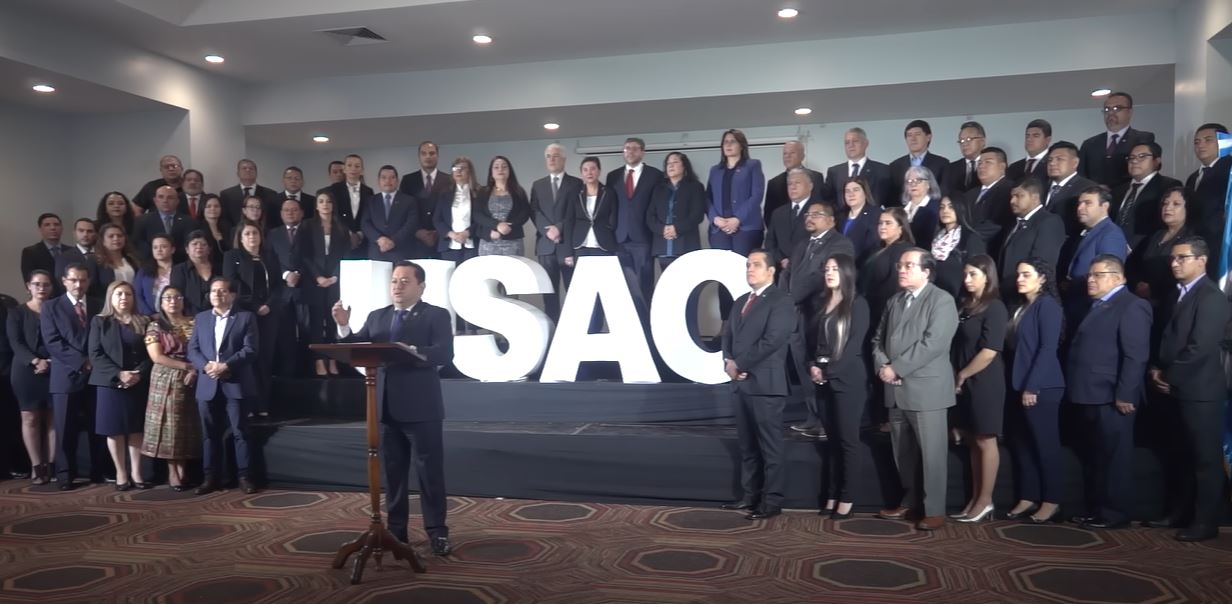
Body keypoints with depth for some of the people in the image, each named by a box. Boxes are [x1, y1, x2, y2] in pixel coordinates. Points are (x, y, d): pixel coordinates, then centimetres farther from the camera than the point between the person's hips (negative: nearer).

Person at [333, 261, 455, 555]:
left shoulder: (436, 315, -2)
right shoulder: (377, 317, 14)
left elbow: (445, 354, -15)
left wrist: (412, 351, -30)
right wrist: (344, 326, -11)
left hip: (421, 408, -5)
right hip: (387, 406, 5)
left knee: (430, 472, 0)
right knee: (392, 472, 12)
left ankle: (437, 532, 7)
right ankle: (395, 530, 21)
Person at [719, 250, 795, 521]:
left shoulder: (781, 300, -6)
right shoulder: (741, 301, 20)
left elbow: (771, 341, -17)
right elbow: (728, 335, 15)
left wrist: (740, 364, -12)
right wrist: (728, 362, -4)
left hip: (765, 383, -8)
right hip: (741, 383, 8)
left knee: (770, 446, -2)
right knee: (747, 445, 13)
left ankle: (772, 501, 3)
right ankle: (749, 495, 21)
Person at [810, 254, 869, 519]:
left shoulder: (857, 304, -5)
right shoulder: (823, 303, 14)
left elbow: (854, 344, -12)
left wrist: (829, 370, -15)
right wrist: (813, 366, -3)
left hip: (848, 379, -6)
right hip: (825, 380, 6)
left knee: (848, 440, -2)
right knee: (832, 439, 9)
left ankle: (846, 499, 3)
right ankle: (831, 495, 14)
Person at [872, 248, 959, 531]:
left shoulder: (941, 301, -8)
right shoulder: (895, 300, 16)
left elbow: (932, 344, -18)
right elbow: (879, 338, 15)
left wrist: (896, 368, -16)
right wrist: (882, 366, -5)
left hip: (925, 388, -7)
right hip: (896, 389, 7)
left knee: (931, 452, -1)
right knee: (903, 452, 14)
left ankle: (934, 510, 7)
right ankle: (910, 502, 26)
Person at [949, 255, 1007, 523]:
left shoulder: (994, 308, -10)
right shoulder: (965, 304, 11)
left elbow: (989, 352, -17)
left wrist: (961, 375, -11)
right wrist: (957, 377, 3)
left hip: (984, 382, -7)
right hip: (964, 384, 7)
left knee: (985, 442, 1)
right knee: (972, 442, 11)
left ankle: (985, 502, 9)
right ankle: (975, 499, 18)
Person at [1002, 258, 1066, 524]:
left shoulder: (1047, 305, -8)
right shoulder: (1021, 307, 15)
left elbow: (1048, 349, -16)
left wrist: (1032, 387, -19)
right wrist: (1019, 385, 8)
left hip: (1041, 387, -8)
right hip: (1020, 386, 8)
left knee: (1045, 444, 0)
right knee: (1021, 444, 10)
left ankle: (1051, 501, 8)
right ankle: (1028, 498, 17)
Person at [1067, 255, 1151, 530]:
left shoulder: (1131, 306, -9)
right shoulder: (1096, 306, 19)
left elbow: (1136, 355, -17)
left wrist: (1124, 395, -20)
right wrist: (1076, 391, 15)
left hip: (1111, 399, -9)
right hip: (1090, 397, 9)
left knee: (1113, 458, 0)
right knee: (1093, 458, 14)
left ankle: (1115, 513, 8)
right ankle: (1096, 510, 22)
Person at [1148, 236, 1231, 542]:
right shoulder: (1180, 294, 15)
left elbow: (1200, 347, -20)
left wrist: (1168, 376, -12)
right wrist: (1157, 369, 2)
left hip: (1200, 391, -9)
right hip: (1179, 389, 9)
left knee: (1206, 459, 0)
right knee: (1184, 458, 15)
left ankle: (1205, 522, 7)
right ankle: (1180, 513, 24)